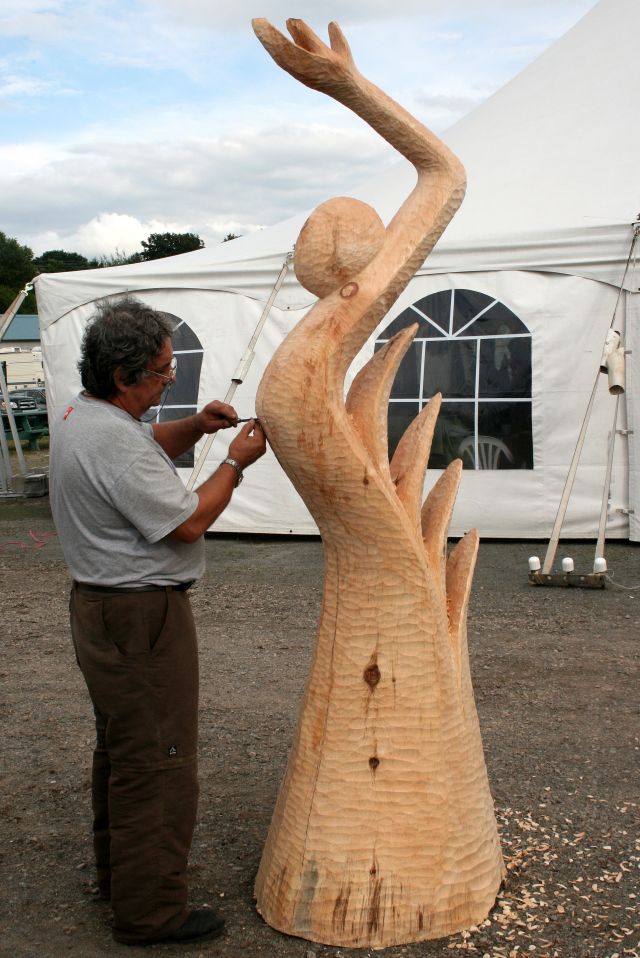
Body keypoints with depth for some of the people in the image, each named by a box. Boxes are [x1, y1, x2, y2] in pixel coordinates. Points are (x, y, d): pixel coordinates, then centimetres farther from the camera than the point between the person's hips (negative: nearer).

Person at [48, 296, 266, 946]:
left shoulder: (81, 414, 6)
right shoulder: (112, 440, -26)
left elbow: (150, 445, 23)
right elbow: (187, 521, -22)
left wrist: (195, 425, 6)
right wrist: (237, 461, -10)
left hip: (101, 606, 11)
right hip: (140, 619, -11)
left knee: (120, 749, 23)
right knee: (157, 764, 0)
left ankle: (117, 872, 39)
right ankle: (150, 912, 12)